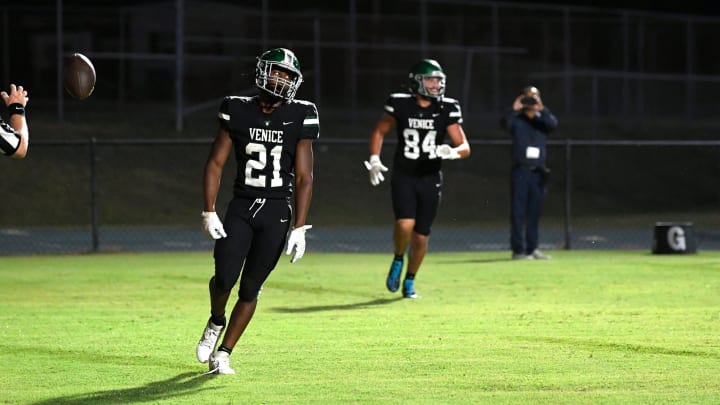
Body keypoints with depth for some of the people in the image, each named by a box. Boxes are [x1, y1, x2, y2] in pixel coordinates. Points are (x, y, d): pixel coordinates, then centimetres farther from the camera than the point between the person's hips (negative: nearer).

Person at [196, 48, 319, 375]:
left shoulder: (299, 117, 0)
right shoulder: (238, 112, 1)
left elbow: (304, 178, 0)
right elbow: (215, 163, 4)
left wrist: (299, 228, -6)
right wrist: (209, 212, -4)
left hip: (277, 212, 0)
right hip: (241, 207, 0)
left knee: (250, 287, 1)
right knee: (225, 278, -13)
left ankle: (223, 354, 12)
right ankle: (215, 322, 20)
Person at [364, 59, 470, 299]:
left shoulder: (447, 110, -4)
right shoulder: (400, 104, -6)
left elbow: (464, 147, -4)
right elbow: (379, 131, 10)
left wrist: (453, 152, -27)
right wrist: (374, 159, -3)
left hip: (429, 180, 2)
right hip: (403, 177, -2)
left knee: (421, 236, 6)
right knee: (405, 224, -23)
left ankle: (409, 282, 27)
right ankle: (398, 260, 8)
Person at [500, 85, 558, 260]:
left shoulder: (542, 120, 10)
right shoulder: (517, 120, 1)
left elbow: (553, 124, -12)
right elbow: (504, 124, -20)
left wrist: (542, 109, -26)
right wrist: (513, 110, -36)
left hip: (538, 172, 4)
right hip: (520, 171, -4)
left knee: (535, 212, 9)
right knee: (518, 211, -4)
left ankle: (532, 249, 16)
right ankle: (518, 250, -3)